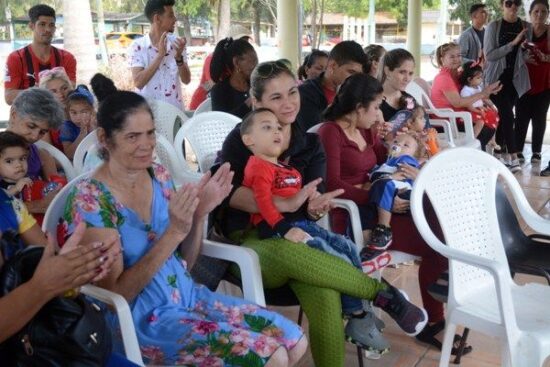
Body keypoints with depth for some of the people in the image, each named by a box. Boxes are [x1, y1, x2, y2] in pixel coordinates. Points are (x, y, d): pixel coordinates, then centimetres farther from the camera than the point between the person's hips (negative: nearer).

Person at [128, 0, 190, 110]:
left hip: (175, 109, 3)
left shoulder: (177, 43, 2)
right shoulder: (137, 46, -7)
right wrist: (160, 55, -21)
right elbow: (138, 83, -18)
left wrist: (179, 58, -17)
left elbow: (186, 80, 0)